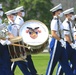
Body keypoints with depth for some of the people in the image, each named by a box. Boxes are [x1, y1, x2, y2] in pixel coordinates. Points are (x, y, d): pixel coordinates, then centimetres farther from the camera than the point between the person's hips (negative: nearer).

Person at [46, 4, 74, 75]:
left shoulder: (58, 21, 13)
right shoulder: (55, 21, -16)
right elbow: (53, 34, -24)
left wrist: (62, 41, 12)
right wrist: (61, 40, -18)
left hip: (60, 44, 10)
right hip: (56, 43, -10)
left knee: (64, 62, 9)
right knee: (52, 63, -1)